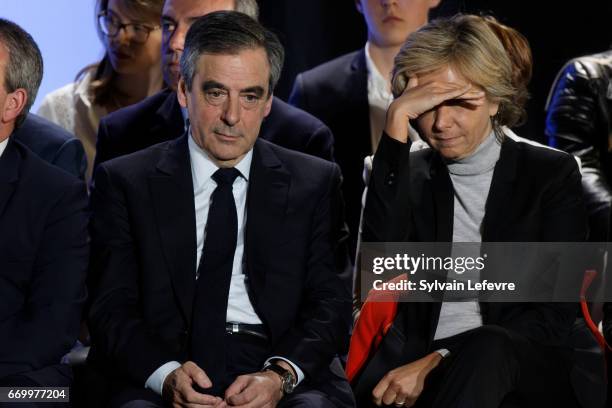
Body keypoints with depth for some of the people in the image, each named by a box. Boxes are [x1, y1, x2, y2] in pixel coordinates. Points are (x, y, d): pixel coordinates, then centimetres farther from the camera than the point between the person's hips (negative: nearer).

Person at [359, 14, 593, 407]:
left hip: (527, 370, 0)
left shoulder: (552, 174, 8)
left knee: (486, 349, -36)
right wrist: (398, 120, -10)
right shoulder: (412, 174, 15)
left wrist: (439, 361, -13)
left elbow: (555, 316, -1)